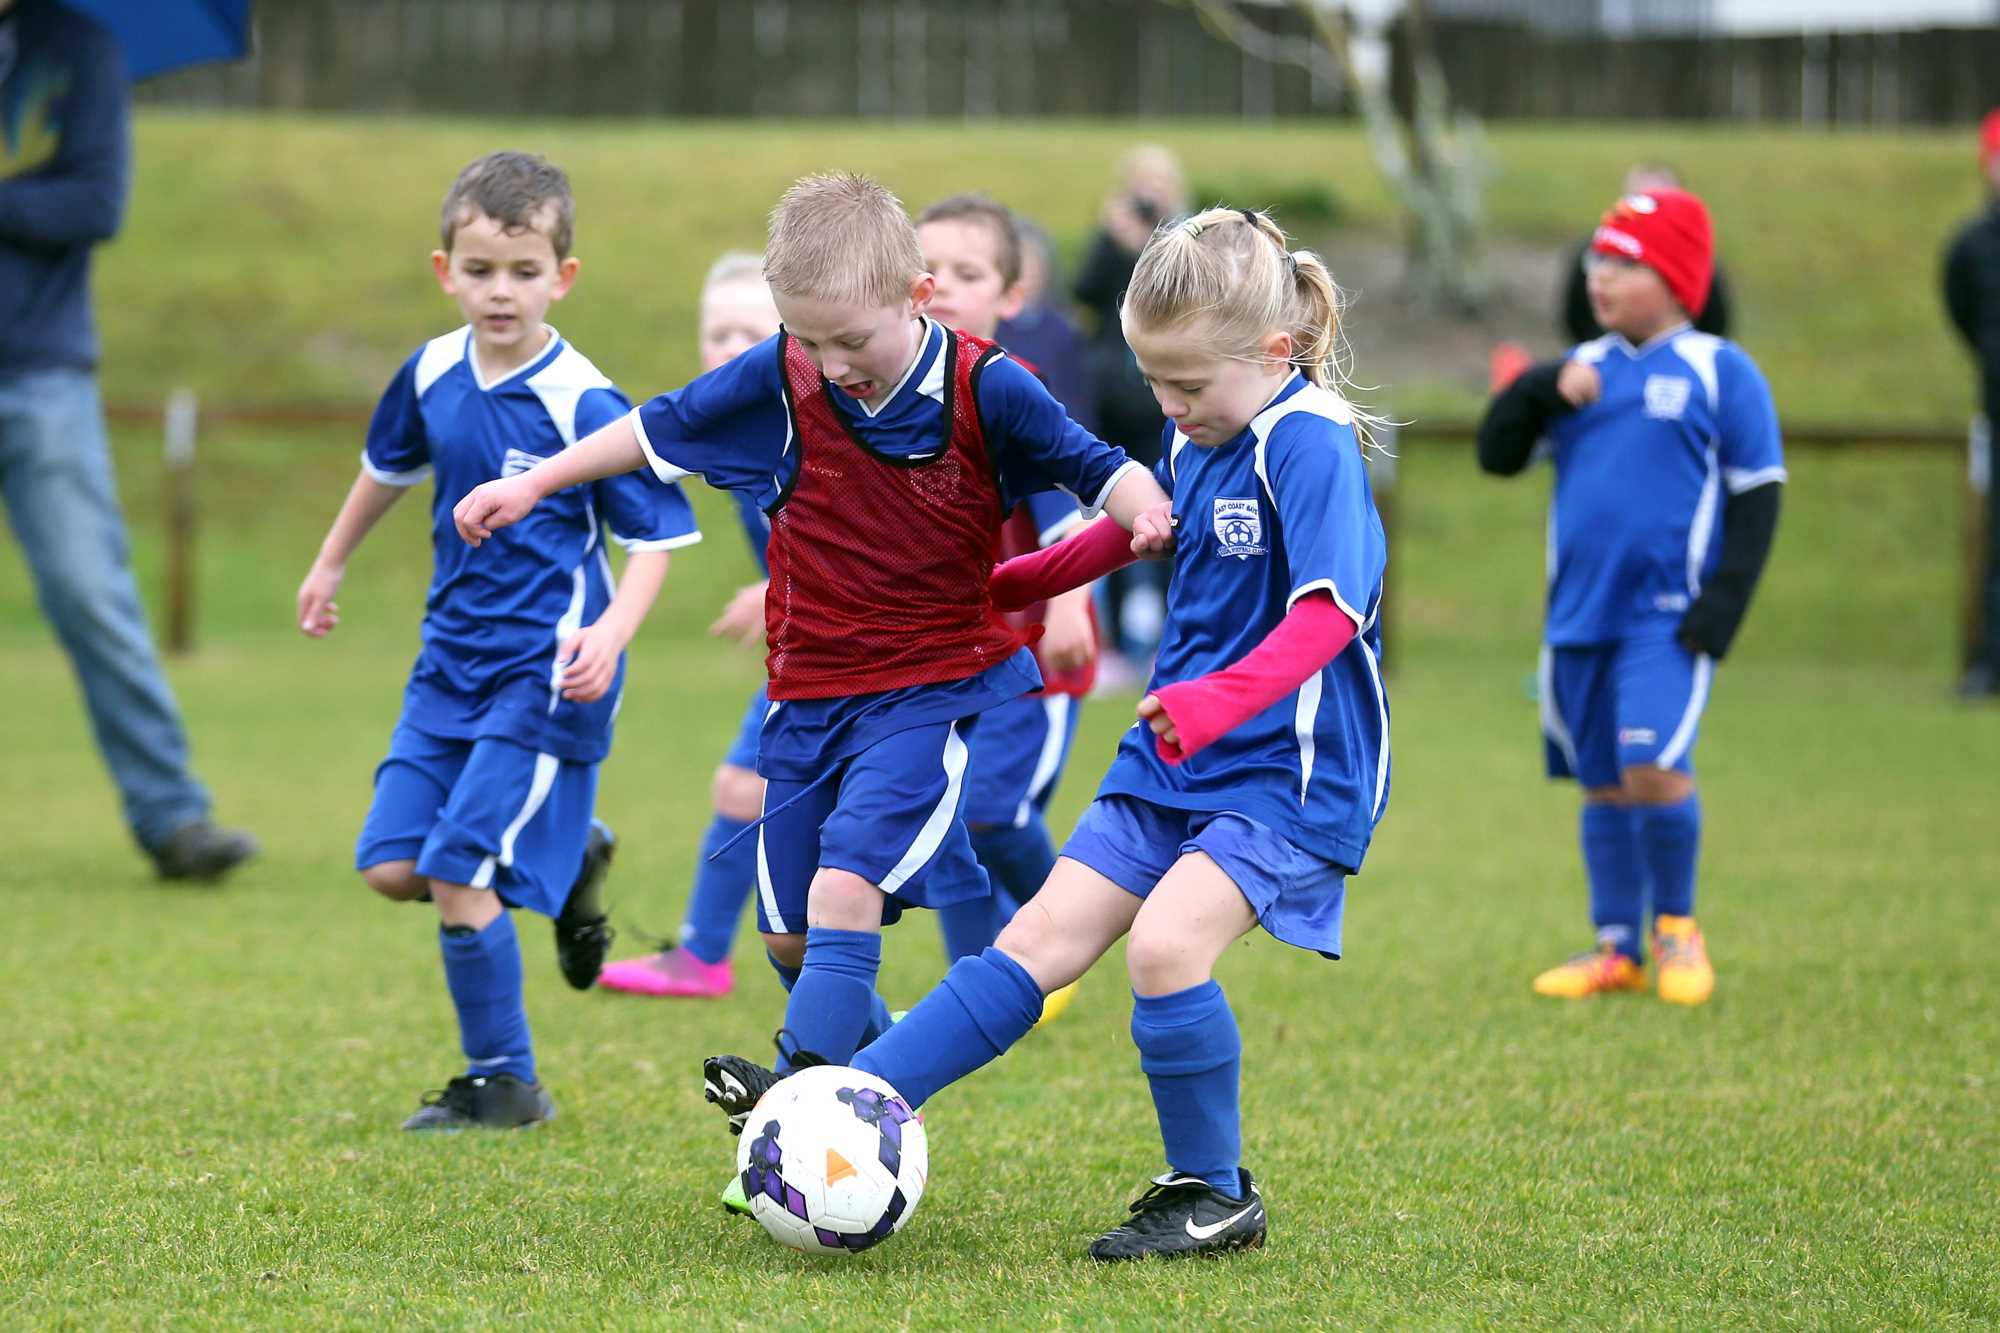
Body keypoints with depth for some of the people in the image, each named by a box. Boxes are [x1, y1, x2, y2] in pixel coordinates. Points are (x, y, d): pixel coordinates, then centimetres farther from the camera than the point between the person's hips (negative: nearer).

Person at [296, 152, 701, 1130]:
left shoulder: (585, 405, -17)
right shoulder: (432, 374, 1)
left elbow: (656, 536, -12)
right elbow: (390, 464, 23)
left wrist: (611, 634, -27)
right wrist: (331, 563, 33)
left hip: (546, 673, -7)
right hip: (451, 661, 7)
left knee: (458, 876, -11)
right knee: (390, 867, 1)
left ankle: (504, 1085, 5)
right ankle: (567, 862, 27)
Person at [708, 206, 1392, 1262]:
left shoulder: (1310, 443, -19)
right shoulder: (1199, 434, 7)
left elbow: (1329, 611, -31)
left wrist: (1218, 699, -45)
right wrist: (1013, 583, 35)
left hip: (1289, 771, -8)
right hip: (1173, 754, 8)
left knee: (1165, 941, -24)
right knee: (1043, 940, 3)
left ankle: (1214, 1195, -8)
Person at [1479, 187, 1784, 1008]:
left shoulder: (1720, 373, -2)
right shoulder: (1582, 369, 13)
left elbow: (1757, 497, -3)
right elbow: (1497, 455, 10)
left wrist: (1722, 603, -12)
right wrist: (1538, 391, -8)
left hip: (1668, 615, -5)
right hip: (1579, 616, 5)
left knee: (1653, 767, -19)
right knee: (1602, 785, 9)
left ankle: (1676, 924, 2)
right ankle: (1617, 949, 19)